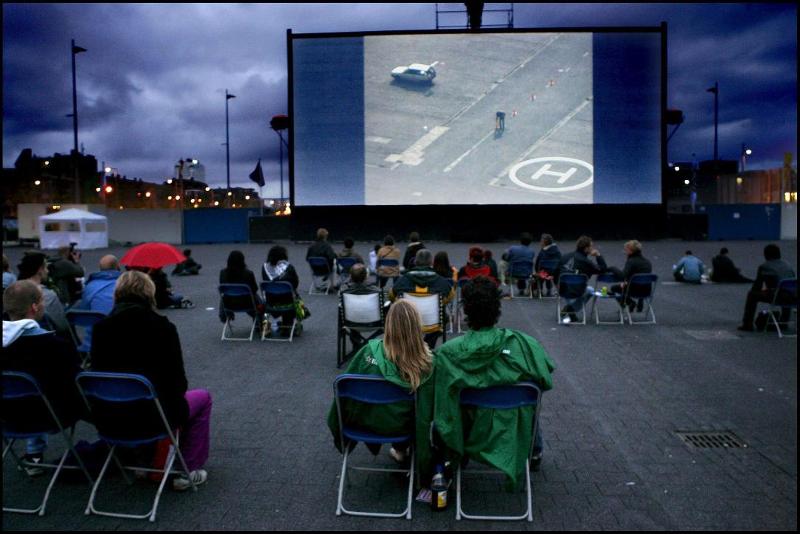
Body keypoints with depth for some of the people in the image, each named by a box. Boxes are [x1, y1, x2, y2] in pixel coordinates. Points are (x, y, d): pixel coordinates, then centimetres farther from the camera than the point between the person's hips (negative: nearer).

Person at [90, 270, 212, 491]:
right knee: (202, 397, 23)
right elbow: (178, 380, -8)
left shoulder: (100, 328, -2)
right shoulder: (162, 327, -12)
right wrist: (175, 394, 14)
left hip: (109, 417, 5)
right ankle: (188, 471, 19)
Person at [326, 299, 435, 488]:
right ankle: (401, 449, 42)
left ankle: (401, 450, 44)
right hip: (399, 426, -1)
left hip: (364, 421, 1)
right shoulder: (427, 364, -26)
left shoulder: (370, 351, -23)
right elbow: (427, 412, -18)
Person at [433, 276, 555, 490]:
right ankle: (535, 454, 50)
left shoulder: (447, 353, -23)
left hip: (472, 433, -1)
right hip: (514, 432, 1)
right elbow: (546, 381, -7)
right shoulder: (523, 344, -21)